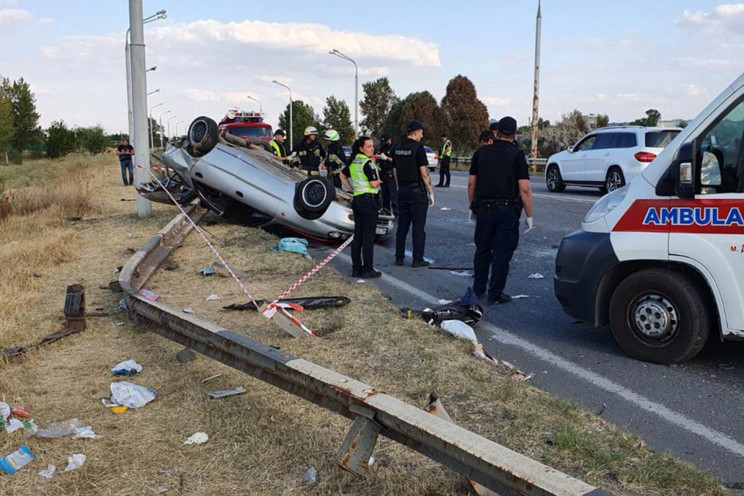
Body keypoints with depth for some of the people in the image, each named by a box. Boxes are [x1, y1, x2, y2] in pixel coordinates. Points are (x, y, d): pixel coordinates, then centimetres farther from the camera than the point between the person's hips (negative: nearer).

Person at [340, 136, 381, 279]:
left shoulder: (353, 162, 12)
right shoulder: (368, 163, -14)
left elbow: (343, 176, 25)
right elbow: (374, 184, -19)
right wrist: (379, 181, 3)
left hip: (357, 200, 9)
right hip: (368, 201, -9)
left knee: (357, 236, 11)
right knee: (368, 236, -3)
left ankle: (356, 268, 15)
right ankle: (368, 270, 0)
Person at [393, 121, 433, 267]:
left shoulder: (397, 148, 8)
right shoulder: (418, 148, -12)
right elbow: (424, 172, -14)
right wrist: (430, 190, -7)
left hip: (402, 191, 6)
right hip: (417, 191, -6)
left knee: (402, 226, 11)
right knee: (418, 226, -1)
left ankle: (399, 257, 14)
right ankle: (417, 259, 1)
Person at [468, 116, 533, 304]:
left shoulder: (481, 153, 5)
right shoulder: (517, 155, -7)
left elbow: (471, 183, 8)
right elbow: (525, 189, -11)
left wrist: (473, 207, 18)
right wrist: (529, 216, -5)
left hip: (484, 209, 4)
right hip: (507, 210, -4)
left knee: (482, 250, 15)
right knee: (502, 252, 3)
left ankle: (478, 289, 23)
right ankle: (495, 294, 7)